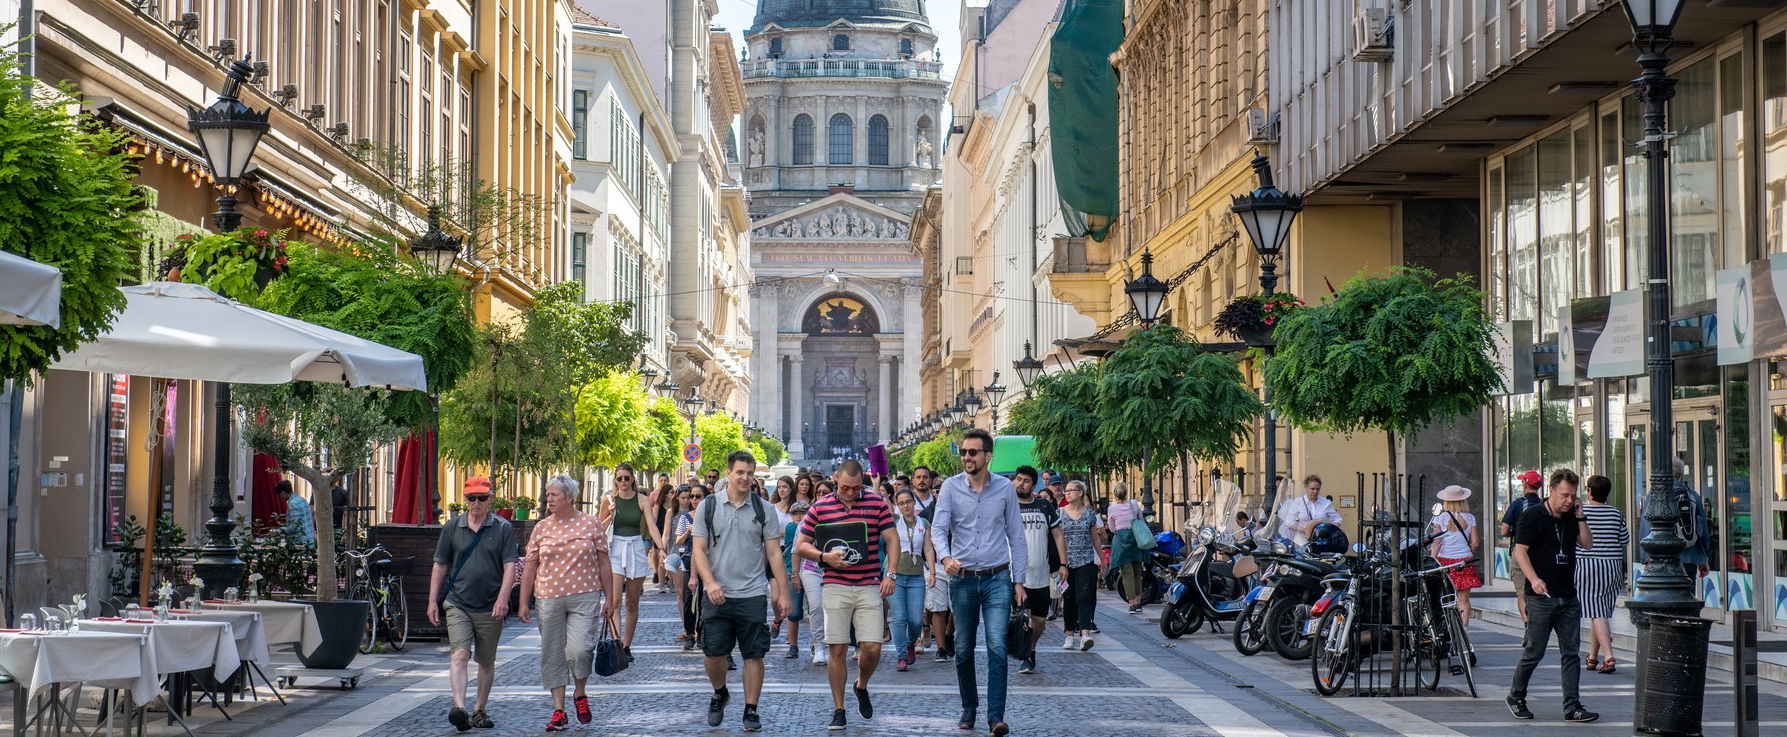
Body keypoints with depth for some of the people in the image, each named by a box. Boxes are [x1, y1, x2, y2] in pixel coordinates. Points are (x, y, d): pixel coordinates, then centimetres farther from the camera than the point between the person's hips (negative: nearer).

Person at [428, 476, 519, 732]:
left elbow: (510, 566, -4)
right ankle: (459, 708, -30)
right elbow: (440, 565, 12)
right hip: (457, 604, 0)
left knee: (487, 662, 10)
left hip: (489, 608, 0)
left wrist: (502, 599, -16)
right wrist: (433, 600, 7)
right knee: (459, 655, -17)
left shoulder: (503, 529, 1)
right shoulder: (452, 527, 6)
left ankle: (479, 710, 24)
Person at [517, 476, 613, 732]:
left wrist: (608, 597, 5)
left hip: (584, 598, -3)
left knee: (578, 650, -15)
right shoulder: (542, 528, 7)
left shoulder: (591, 524, 3)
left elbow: (603, 563, 7)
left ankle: (580, 695, 13)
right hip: (549, 598, 3)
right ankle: (558, 711, 10)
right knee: (552, 655, 3)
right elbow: (529, 567, 9)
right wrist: (523, 602, 5)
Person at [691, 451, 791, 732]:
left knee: (754, 654, 0)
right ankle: (720, 694, 27)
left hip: (753, 595, 0)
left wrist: (783, 593, 1)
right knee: (712, 653, 0)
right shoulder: (708, 506, 3)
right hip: (717, 594, 0)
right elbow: (699, 550, 1)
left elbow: (774, 554, 5)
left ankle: (751, 710, 10)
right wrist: (710, 583, -14)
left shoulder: (764, 509, 4)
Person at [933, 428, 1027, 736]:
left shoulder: (1004, 488, 1)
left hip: (997, 578, -1)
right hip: (962, 579, 1)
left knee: (997, 647, -12)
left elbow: (1016, 535, 7)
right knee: (963, 650, 9)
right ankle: (969, 708, 25)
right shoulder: (951, 487, -1)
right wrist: (945, 556, -29)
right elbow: (938, 528, -8)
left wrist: (1019, 580, 4)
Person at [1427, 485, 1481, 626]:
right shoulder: (1469, 518, 3)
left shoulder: (1440, 518, -2)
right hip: (1464, 561, 1)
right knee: (1464, 599, 5)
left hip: (1444, 561, -1)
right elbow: (1475, 543, 3)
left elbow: (1437, 542, -7)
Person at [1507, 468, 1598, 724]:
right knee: (1533, 652, 0)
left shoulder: (1571, 517, 13)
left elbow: (1588, 544, 12)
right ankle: (1515, 698, 18)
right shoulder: (1532, 515, -5)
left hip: (1568, 597, 6)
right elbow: (1520, 550, -9)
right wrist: (1534, 579, -21)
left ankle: (1572, 707, 1)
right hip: (1541, 596, -5)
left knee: (1571, 653, 1)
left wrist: (1580, 517, 1)